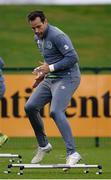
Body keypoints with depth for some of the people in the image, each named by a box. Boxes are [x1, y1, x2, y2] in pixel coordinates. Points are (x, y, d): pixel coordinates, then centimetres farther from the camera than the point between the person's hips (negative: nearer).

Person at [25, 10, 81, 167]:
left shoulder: (57, 36, -19)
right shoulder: (38, 37, 10)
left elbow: (73, 57, -23)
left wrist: (50, 68, -22)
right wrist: (43, 71, 11)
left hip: (67, 78, -9)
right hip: (50, 79, 9)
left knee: (56, 112, -26)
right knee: (30, 107, 2)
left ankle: (72, 154, -27)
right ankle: (43, 145, 18)